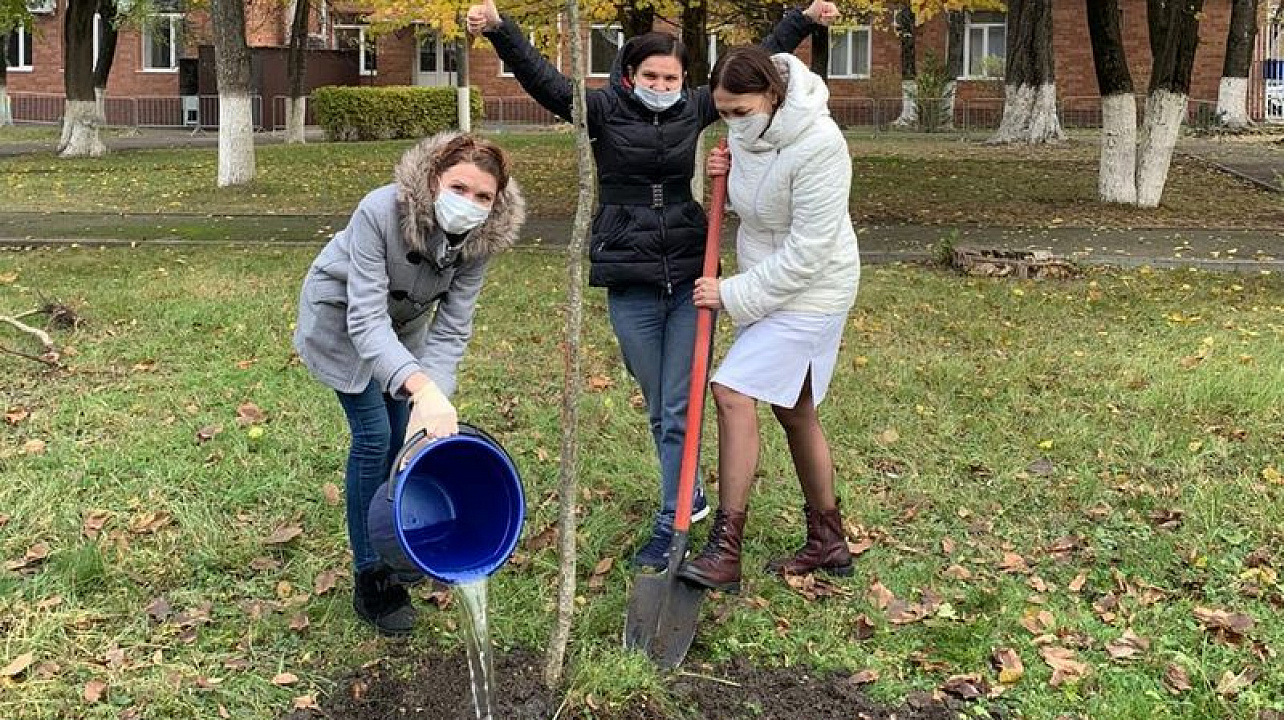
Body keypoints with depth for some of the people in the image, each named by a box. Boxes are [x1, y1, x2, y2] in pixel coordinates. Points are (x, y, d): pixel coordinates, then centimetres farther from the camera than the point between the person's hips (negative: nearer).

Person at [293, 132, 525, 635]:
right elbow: (366, 319, -46)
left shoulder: (482, 236, -26)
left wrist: (431, 399, -41)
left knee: (407, 434, 6)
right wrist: (422, 387, -60)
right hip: (342, 315, -4)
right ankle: (370, 578, 2)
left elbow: (451, 330, -25)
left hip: (403, 319, 5)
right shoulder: (380, 212, -40)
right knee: (374, 435, -10)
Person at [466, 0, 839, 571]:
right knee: (657, 408, 12)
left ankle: (670, 526, 9)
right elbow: (542, 79, -16)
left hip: (689, 279, 1)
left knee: (678, 409, 2)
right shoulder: (604, 109, -3)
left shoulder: (694, 109, 5)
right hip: (631, 288, -1)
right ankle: (690, 495, 34)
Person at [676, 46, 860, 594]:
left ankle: (725, 551, -13)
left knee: (732, 391, -18)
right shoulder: (746, 129, -3)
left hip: (810, 291, -9)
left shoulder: (818, 145, -27)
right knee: (794, 411, 15)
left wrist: (733, 294, -22)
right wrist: (726, 175, -5)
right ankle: (828, 542, 31)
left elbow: (807, 253, -26)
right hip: (766, 284, 9)